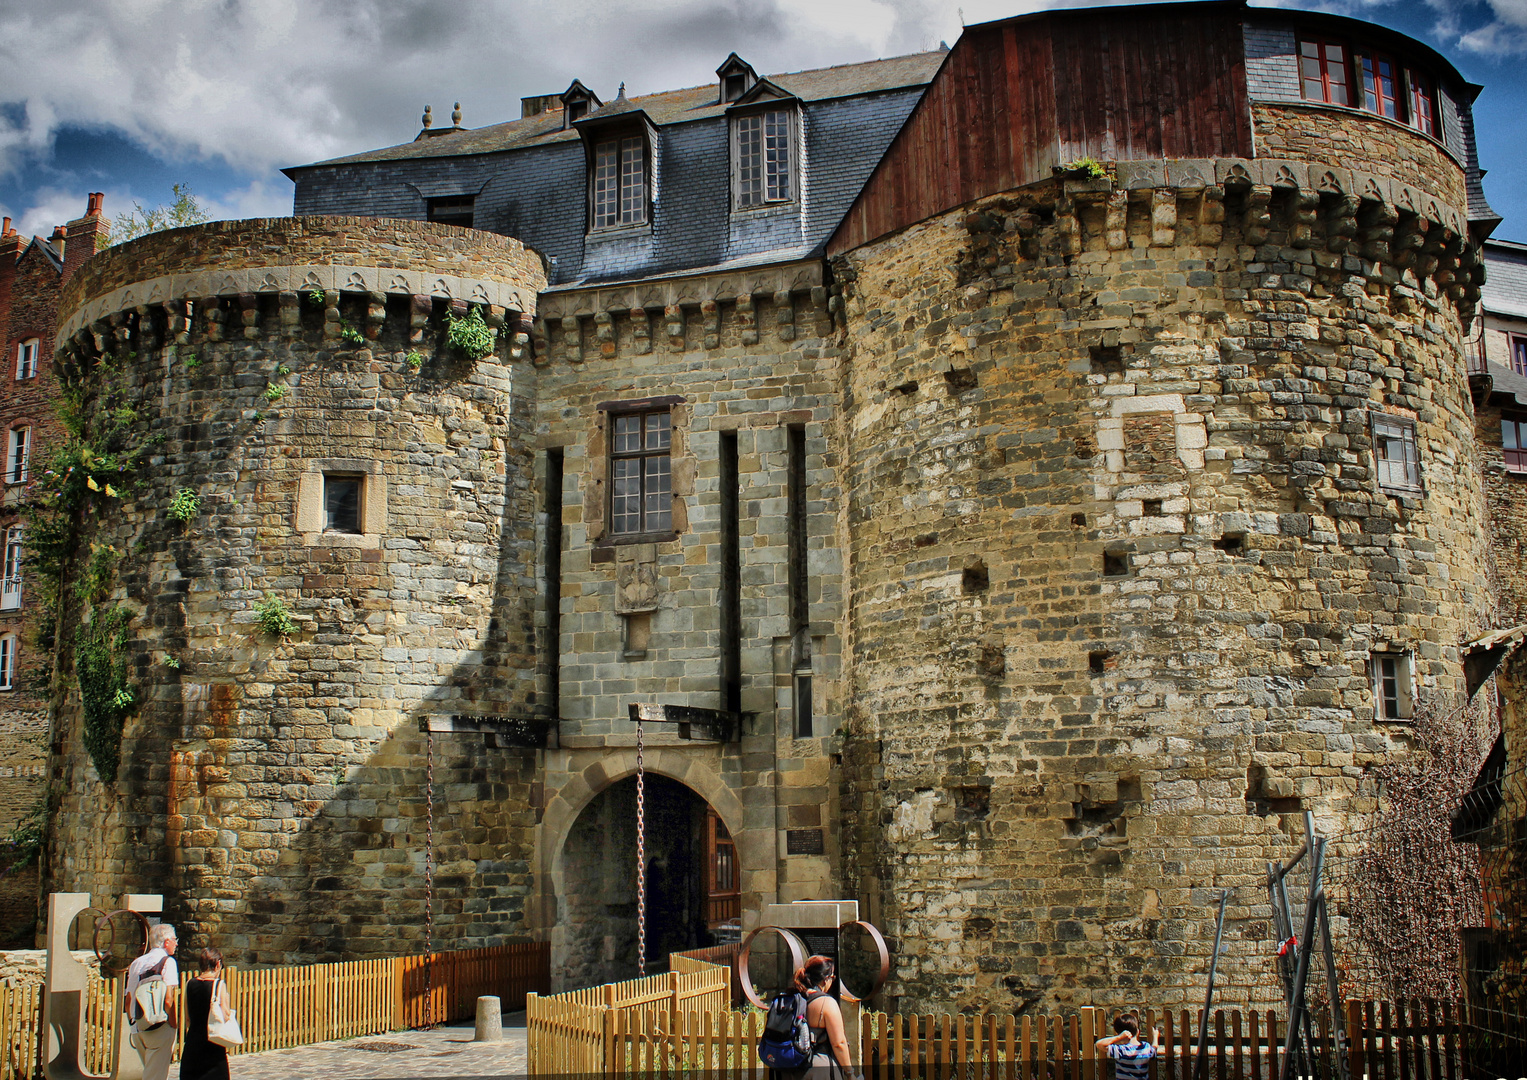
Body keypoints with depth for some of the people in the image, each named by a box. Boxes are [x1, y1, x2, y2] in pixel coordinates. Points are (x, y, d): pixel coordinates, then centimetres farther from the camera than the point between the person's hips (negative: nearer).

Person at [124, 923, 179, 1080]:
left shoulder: (136, 963, 12)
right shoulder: (167, 961, -8)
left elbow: (128, 1001, 16)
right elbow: (168, 1001, -16)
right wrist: (175, 1026, -8)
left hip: (138, 1029, 7)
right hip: (160, 1029, -7)